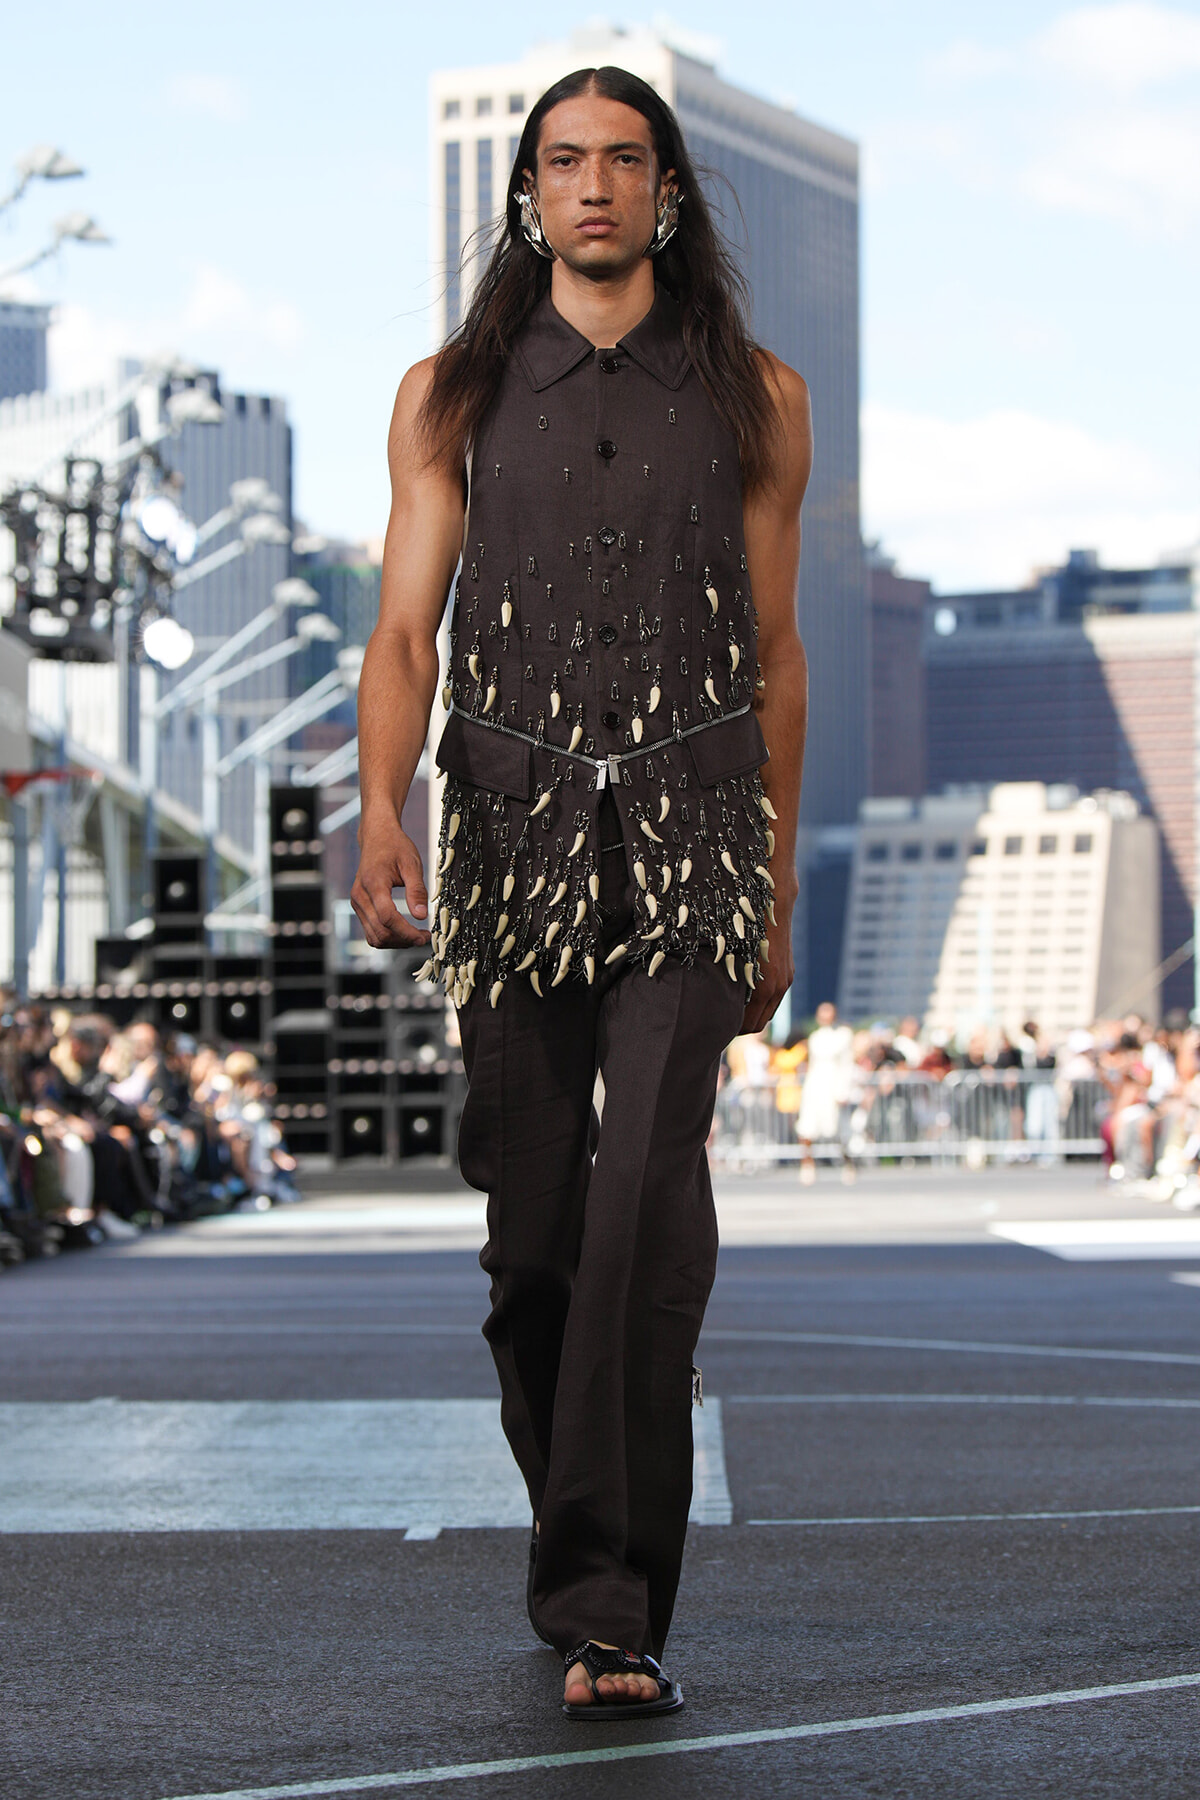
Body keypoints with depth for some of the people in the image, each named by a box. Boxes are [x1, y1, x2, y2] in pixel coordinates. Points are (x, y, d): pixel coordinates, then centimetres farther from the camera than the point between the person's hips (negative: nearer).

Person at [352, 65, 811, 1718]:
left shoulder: (755, 400, 11)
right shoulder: (452, 397, 11)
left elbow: (774, 652, 15)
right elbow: (406, 628, 4)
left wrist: (778, 890, 14)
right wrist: (383, 809, -14)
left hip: (692, 833, -1)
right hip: (515, 824, 1)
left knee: (648, 1203, -17)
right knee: (534, 1227, 3)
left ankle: (610, 1610, -19)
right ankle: (579, 1551, 23)